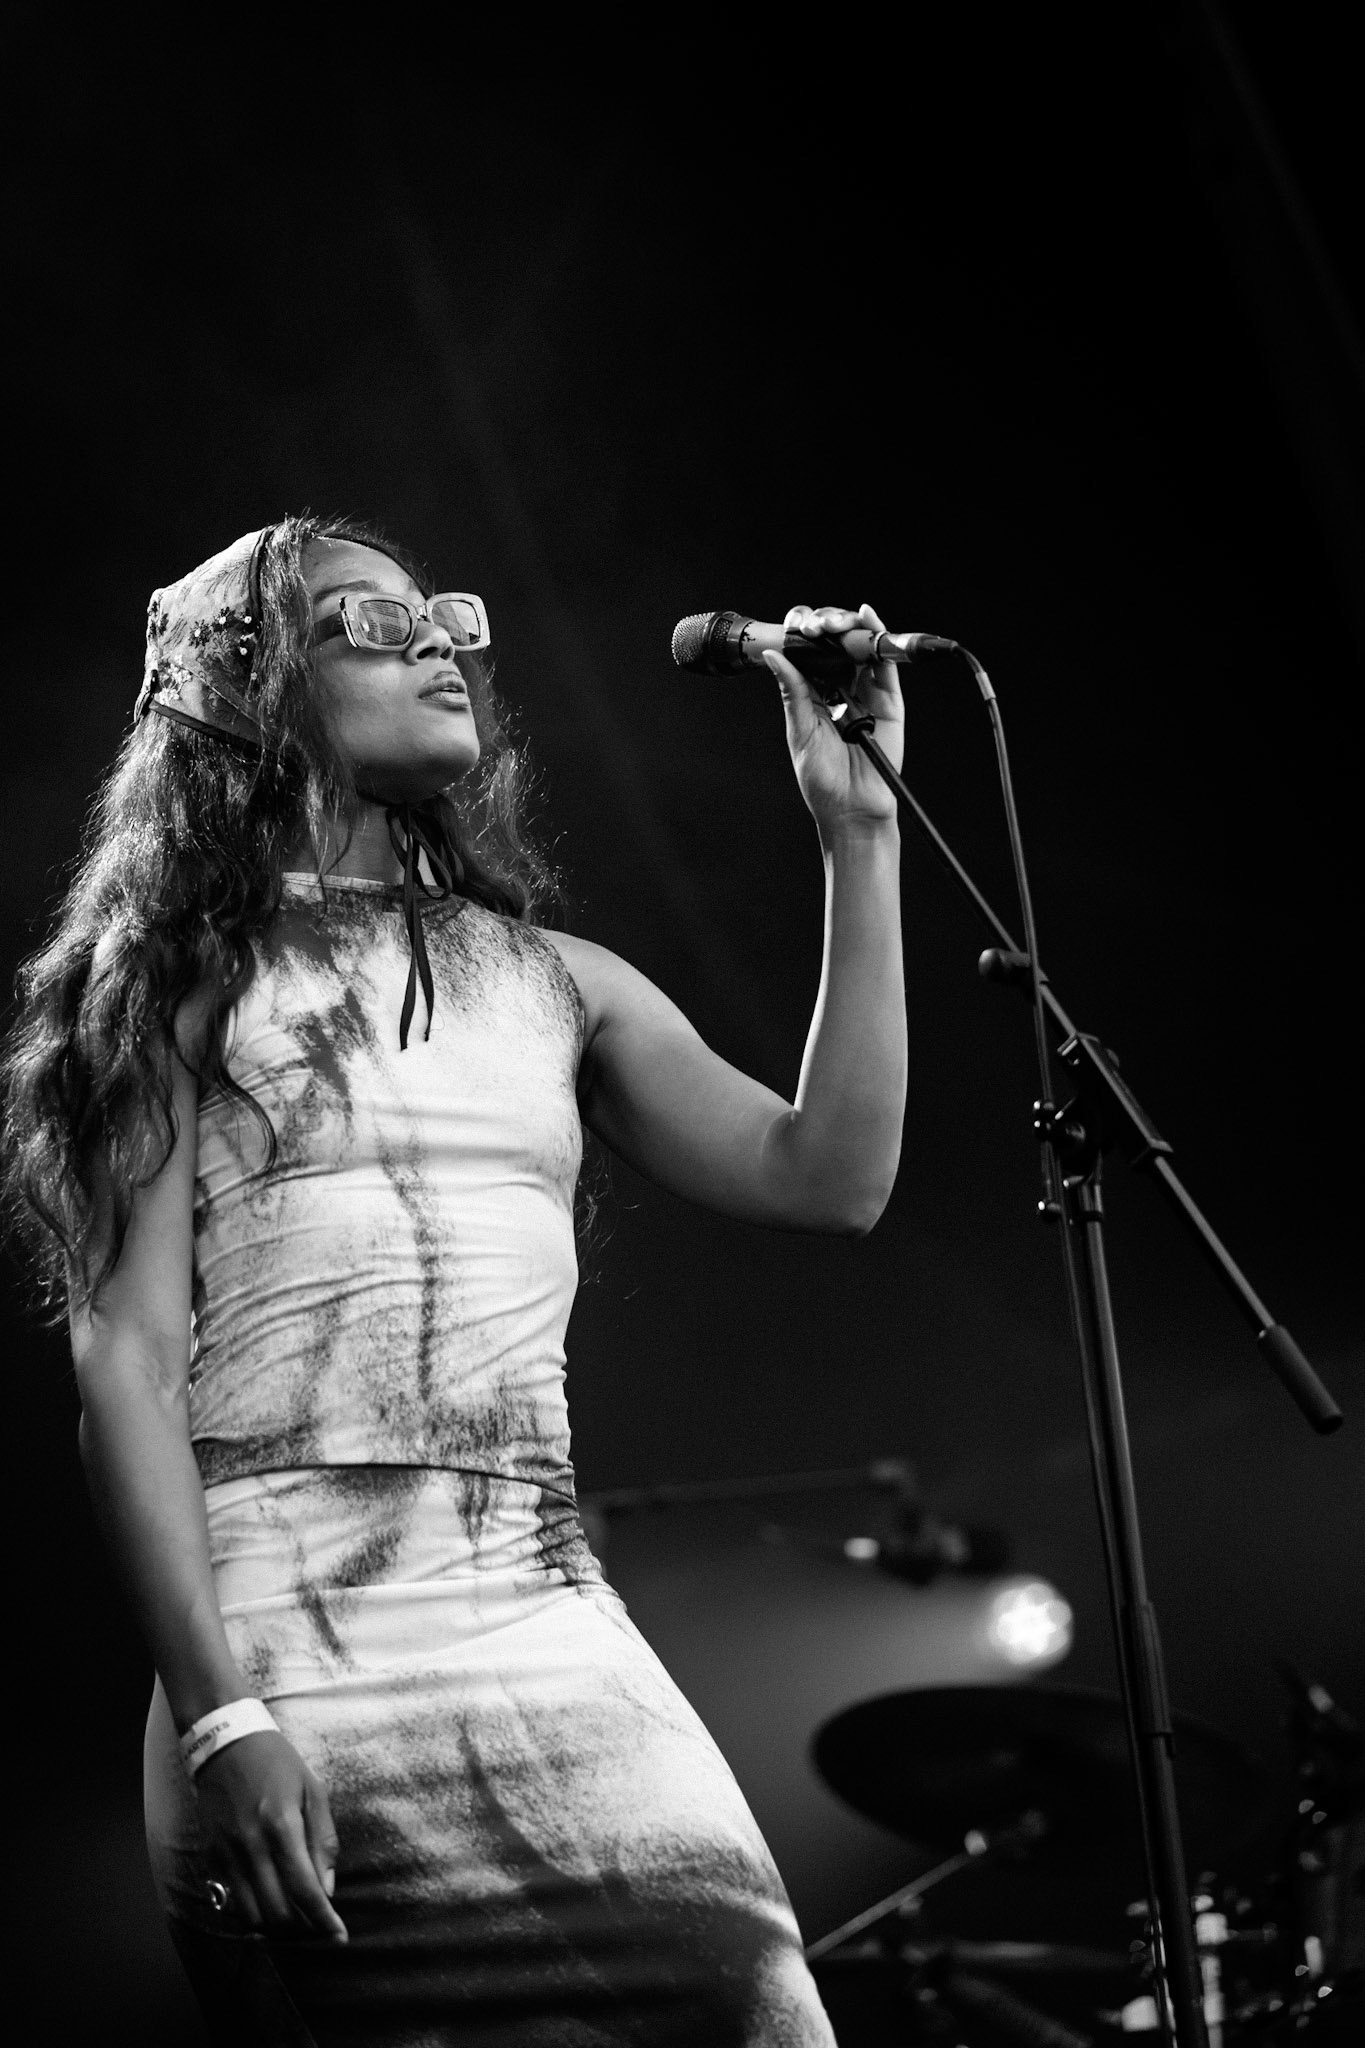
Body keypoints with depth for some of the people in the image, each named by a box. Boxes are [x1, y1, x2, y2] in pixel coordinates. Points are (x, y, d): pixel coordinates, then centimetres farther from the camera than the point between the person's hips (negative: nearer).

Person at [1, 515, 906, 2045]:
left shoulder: (553, 986, 15)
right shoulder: (183, 989, 5)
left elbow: (828, 1178, 5)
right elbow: (126, 1360, -3)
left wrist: (857, 832, 3)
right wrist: (220, 1716, -14)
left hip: (556, 1630, 3)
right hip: (283, 1642, -3)